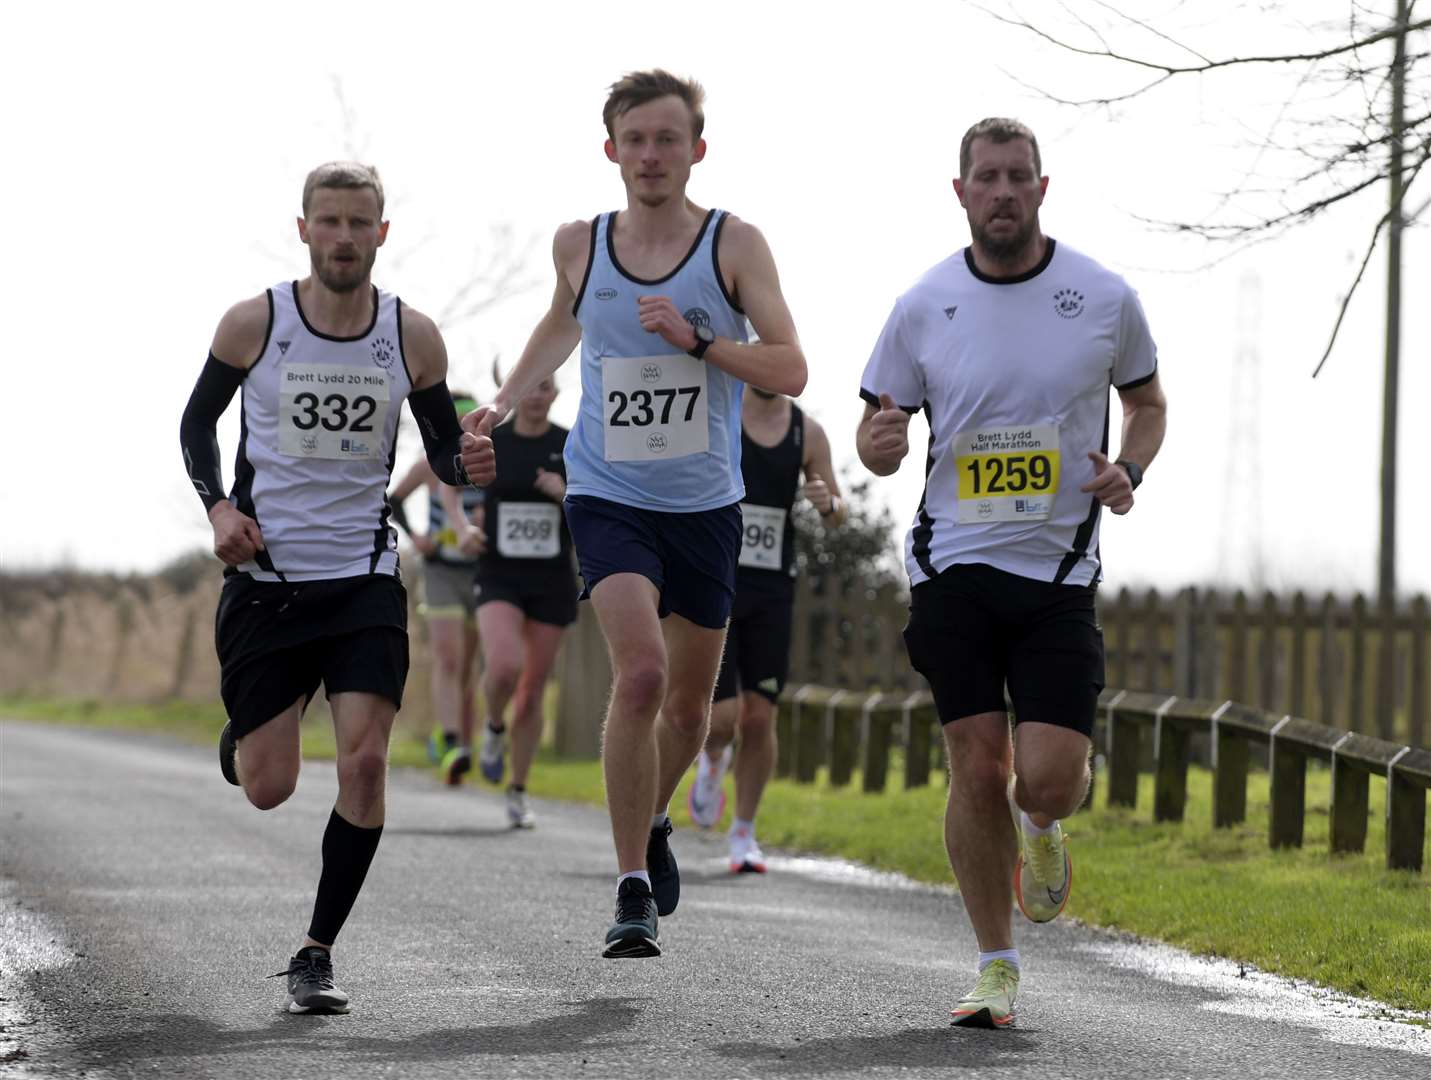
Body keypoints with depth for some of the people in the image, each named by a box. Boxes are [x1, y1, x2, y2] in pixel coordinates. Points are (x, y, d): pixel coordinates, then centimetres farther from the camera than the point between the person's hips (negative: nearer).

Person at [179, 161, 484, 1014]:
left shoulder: (413, 336, -2)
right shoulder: (254, 323, -6)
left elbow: (444, 447, 9)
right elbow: (198, 420, 9)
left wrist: (469, 463, -14)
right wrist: (218, 505, -7)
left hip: (364, 578, 1)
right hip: (266, 575, 0)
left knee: (366, 761, -14)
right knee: (269, 788, 1)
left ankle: (317, 953, -1)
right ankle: (244, 734, 41)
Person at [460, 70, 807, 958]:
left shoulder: (735, 245, -7)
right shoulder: (580, 245, 0)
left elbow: (791, 370, -12)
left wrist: (697, 338, -25)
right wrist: (503, 405, 13)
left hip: (706, 502, 1)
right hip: (610, 498, -1)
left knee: (689, 703, 13)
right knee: (641, 671, -23)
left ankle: (653, 823, 46)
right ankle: (634, 891, -16)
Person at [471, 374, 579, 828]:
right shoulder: (488, 444, -2)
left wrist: (567, 494, -21)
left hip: (553, 581, 1)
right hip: (499, 576, -1)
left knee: (532, 691, 5)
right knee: (504, 667, -26)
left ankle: (518, 793, 21)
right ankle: (494, 727, 7)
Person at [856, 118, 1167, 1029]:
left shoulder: (1106, 298, -1)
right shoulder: (922, 307, 1)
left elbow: (1147, 402, 16)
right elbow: (876, 434, 10)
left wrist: (1129, 471, -5)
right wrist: (880, 442, -15)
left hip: (1060, 575, -1)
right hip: (955, 568, 1)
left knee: (1049, 779, -10)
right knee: (977, 771, -3)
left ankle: (1041, 830, 28)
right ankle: (996, 968, 12)